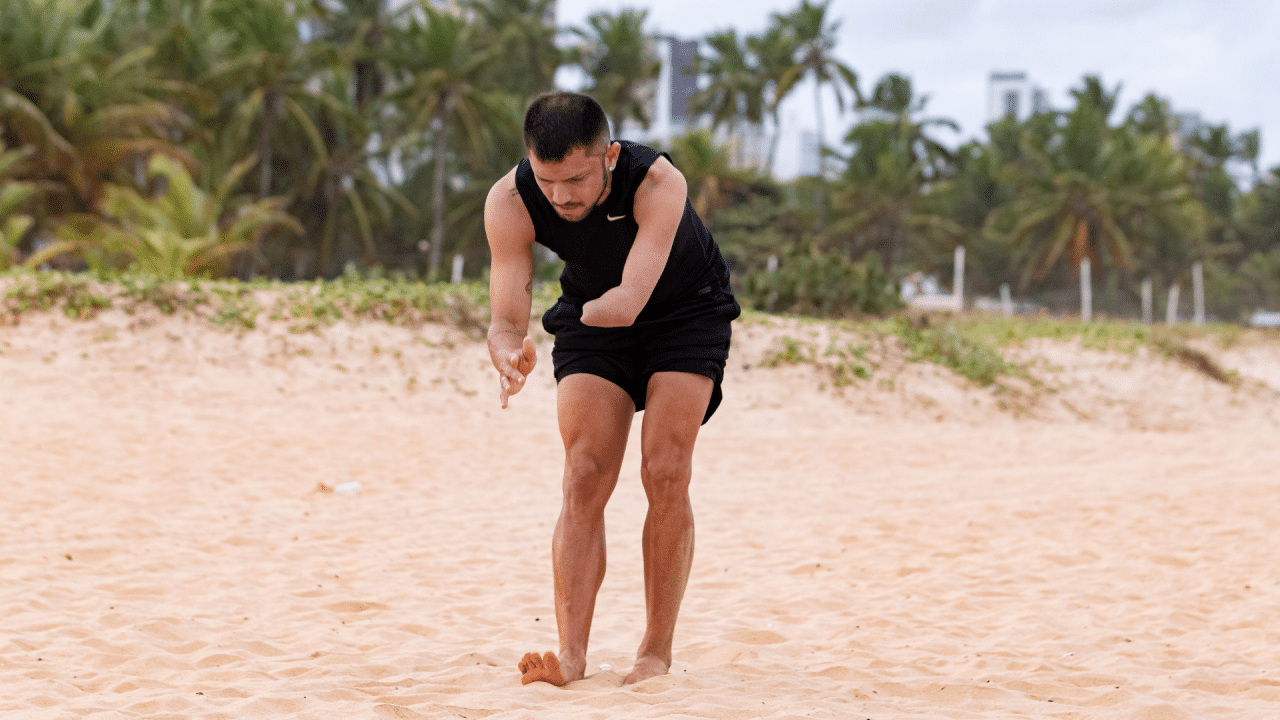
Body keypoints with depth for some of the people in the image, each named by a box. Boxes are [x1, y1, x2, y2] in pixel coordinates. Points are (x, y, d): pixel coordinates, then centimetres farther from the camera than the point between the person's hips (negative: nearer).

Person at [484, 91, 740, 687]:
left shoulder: (659, 184, -39)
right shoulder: (510, 203, -28)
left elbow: (628, 302, -43)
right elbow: (506, 322, -28)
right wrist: (510, 356, -50)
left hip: (686, 312, -2)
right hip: (590, 316, 2)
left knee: (665, 474, -13)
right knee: (584, 478, -11)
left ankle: (657, 651, -4)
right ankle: (571, 654, -13)